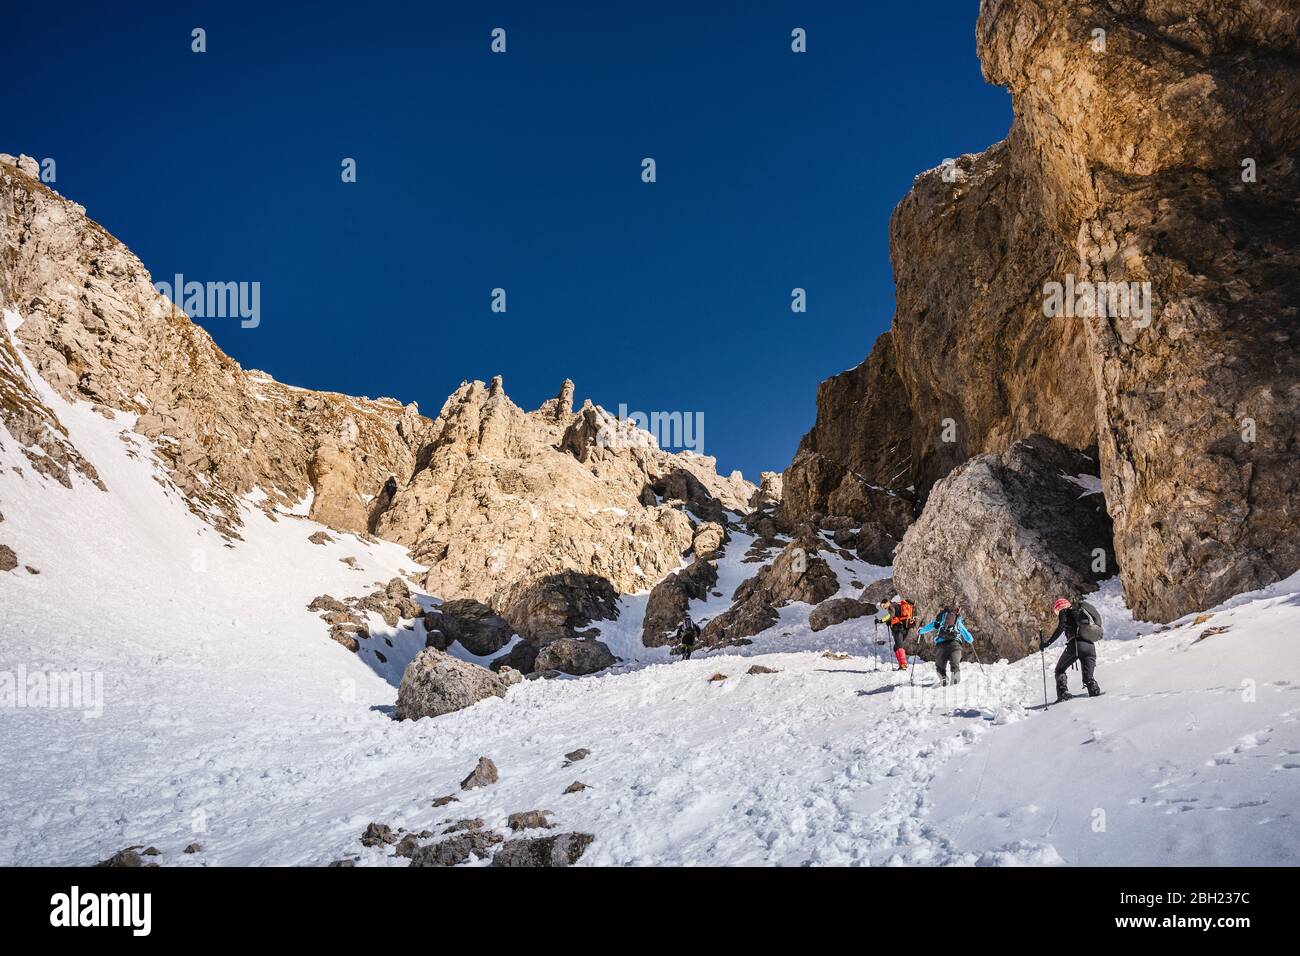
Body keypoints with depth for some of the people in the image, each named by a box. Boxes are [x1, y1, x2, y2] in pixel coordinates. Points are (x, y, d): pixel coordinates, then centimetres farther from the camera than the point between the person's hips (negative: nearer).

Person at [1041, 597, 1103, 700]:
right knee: (1088, 676, 16)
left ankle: (1063, 693, -6)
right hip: (1090, 646, 6)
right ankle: (1094, 691, -8)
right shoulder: (1079, 610, 30)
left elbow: (1061, 627, -7)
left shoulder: (1064, 612, 10)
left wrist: (1048, 642, -8)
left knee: (1060, 670, 10)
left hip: (1075, 644, -5)